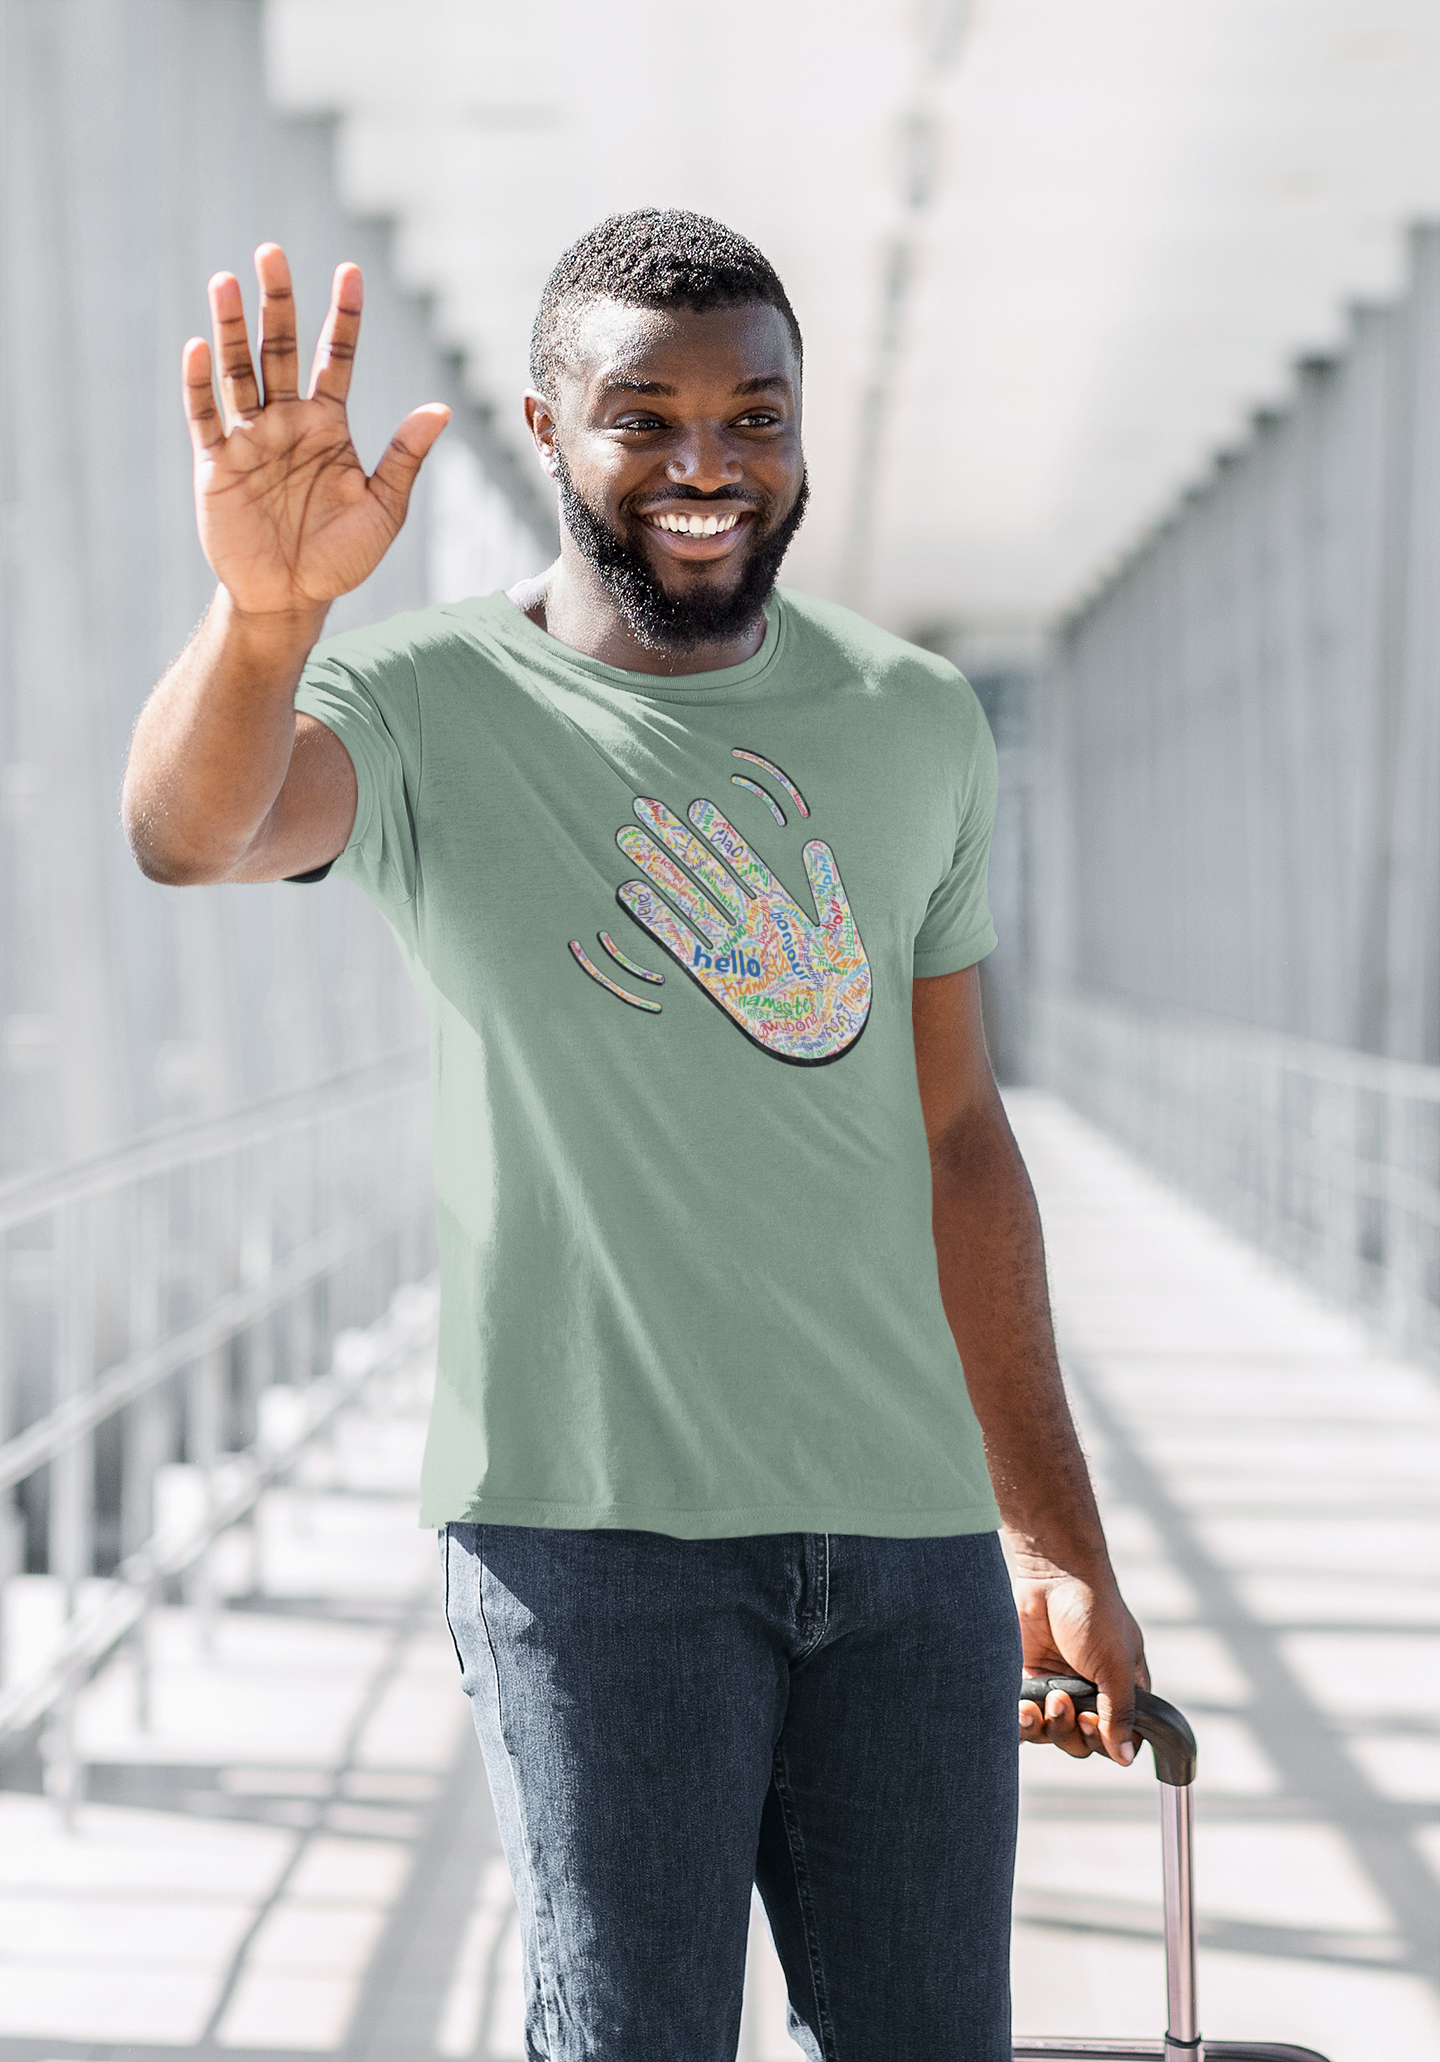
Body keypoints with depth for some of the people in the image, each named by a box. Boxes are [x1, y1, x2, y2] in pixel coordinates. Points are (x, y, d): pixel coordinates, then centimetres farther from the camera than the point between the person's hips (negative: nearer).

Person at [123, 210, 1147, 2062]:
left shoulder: (916, 727, 10)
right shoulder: (429, 708, -3)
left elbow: (954, 1139, 14)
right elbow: (189, 832, -25)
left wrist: (1057, 1542, 14)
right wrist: (266, 607, -47)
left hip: (907, 1517, 4)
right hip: (591, 1515, -4)